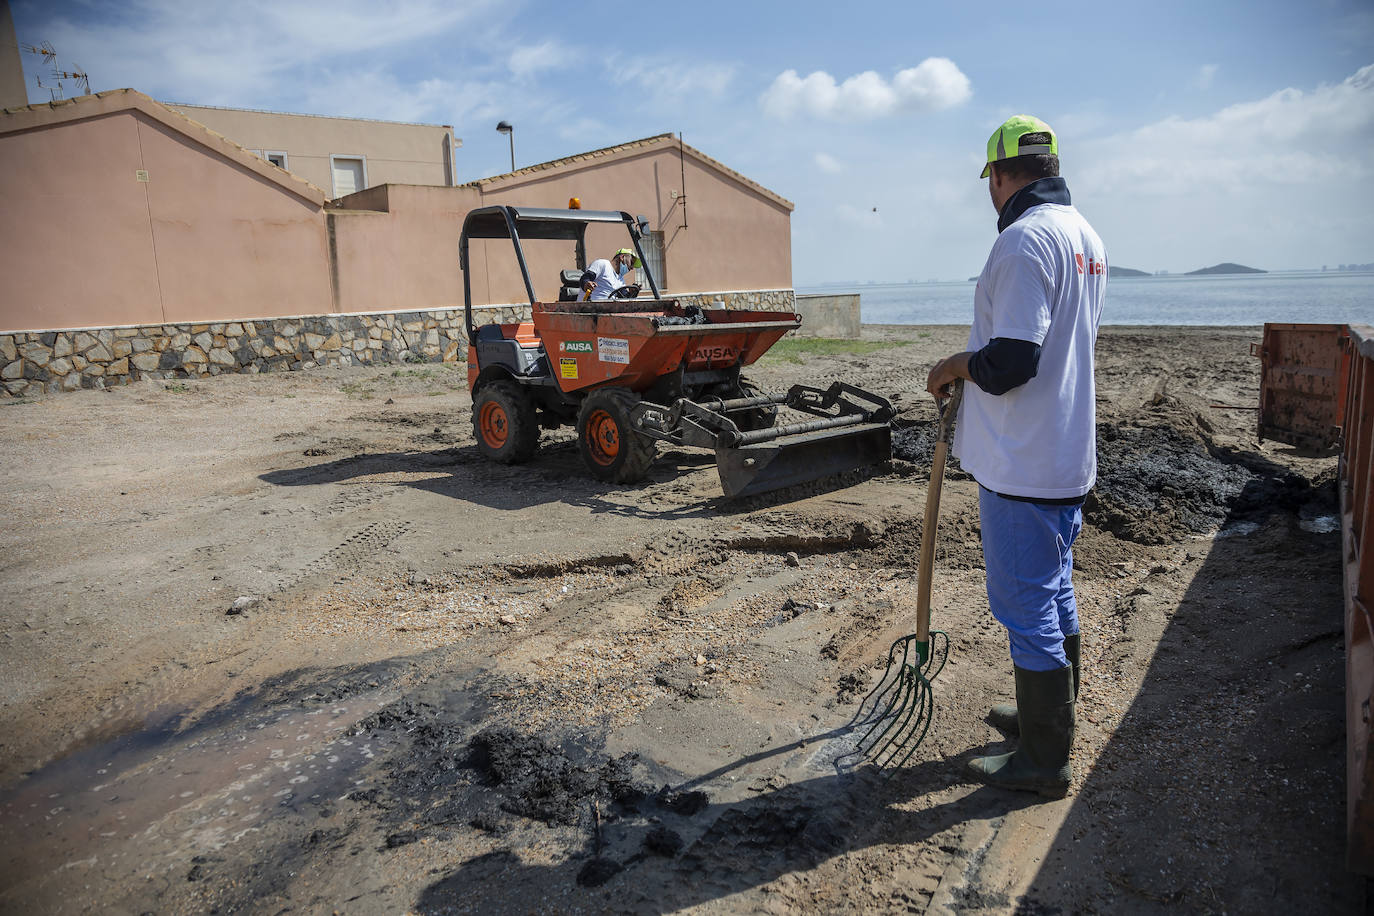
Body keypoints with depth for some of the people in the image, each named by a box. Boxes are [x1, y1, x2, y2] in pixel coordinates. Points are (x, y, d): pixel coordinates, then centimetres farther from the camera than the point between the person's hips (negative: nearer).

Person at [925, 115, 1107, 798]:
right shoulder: (1085, 236, 12)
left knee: (1026, 605, 1)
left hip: (1023, 464, -10)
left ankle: (1043, 761, 15)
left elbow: (1008, 363, -26)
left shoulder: (1025, 240, -20)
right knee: (1055, 593, 21)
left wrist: (953, 366, -8)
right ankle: (1052, 716, 39)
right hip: (1069, 456, 10)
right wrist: (978, 359, 18)